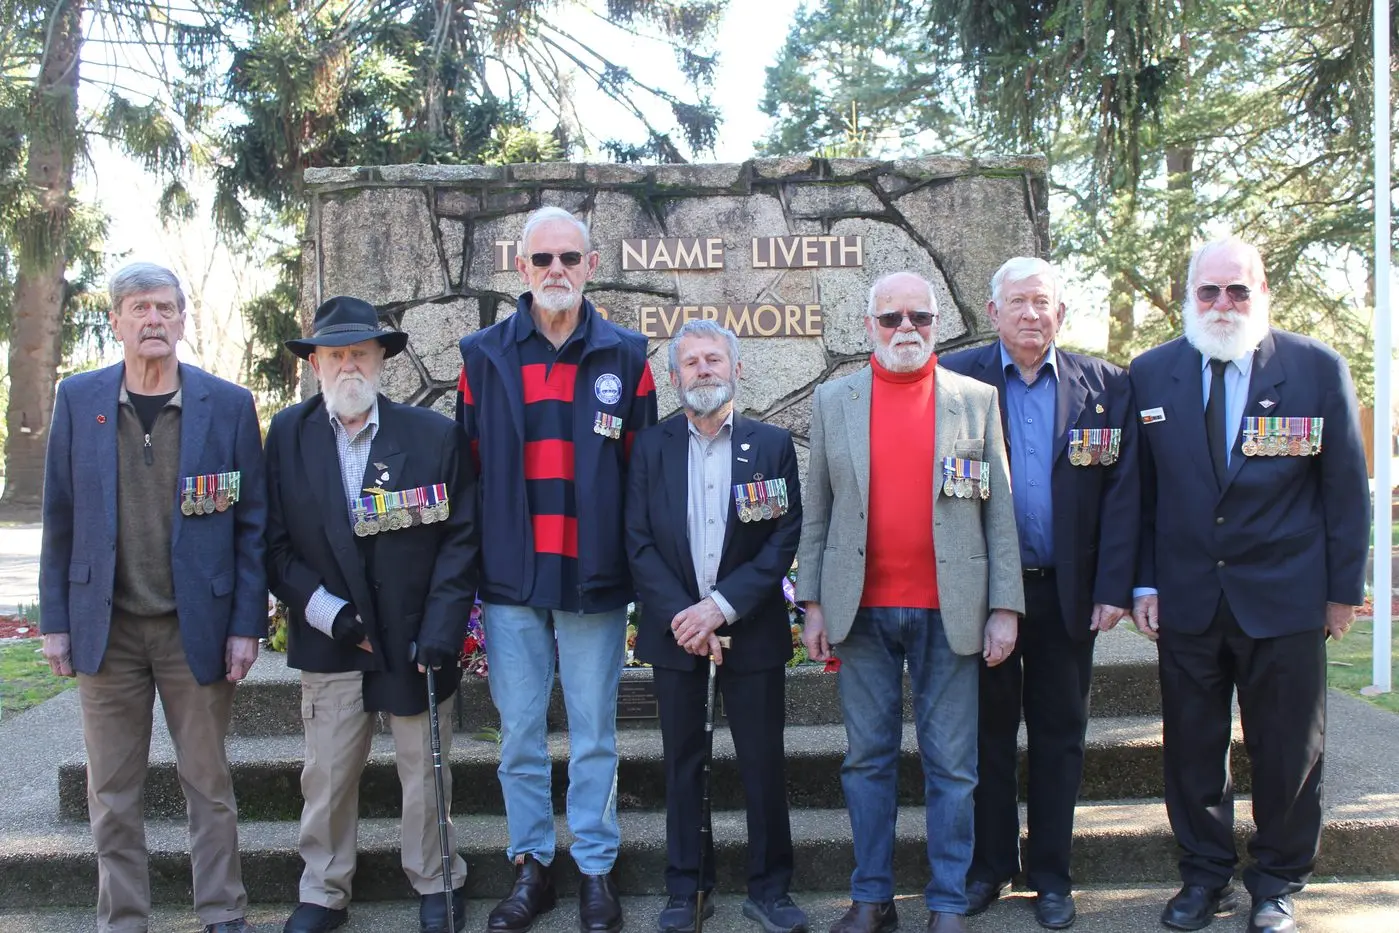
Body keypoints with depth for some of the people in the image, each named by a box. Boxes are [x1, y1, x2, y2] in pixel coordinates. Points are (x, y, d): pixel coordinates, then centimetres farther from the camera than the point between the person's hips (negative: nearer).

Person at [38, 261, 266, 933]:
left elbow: (251, 524, -1)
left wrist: (247, 625, -5)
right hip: (105, 627, 2)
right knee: (112, 792, 9)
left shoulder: (228, 405, -1)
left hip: (197, 627, -1)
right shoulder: (77, 398, 3)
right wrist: (55, 620, 2)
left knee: (208, 783, 8)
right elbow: (60, 518, 6)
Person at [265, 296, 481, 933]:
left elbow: (460, 539, -4)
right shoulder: (287, 435, 1)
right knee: (327, 774, 7)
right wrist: (323, 609, -11)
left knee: (425, 772, 10)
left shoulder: (435, 435, -3)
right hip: (329, 641, 1)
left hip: (415, 639, -1)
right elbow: (275, 542, 1)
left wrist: (441, 629, -12)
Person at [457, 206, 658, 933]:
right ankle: (531, 866, 24)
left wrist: (642, 569, 1)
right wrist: (469, 571, 2)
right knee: (520, 735, 10)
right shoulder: (484, 355, 5)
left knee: (594, 736, 8)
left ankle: (596, 868, 22)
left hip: (594, 579, -1)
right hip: (509, 579, 1)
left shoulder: (625, 356, 3)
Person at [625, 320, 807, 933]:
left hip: (751, 629, -1)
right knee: (683, 763, 9)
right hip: (675, 627, 1)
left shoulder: (772, 444, 2)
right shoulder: (651, 447, 5)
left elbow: (785, 538, -4)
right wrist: (680, 616, -11)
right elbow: (638, 543, 0)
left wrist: (723, 606, -13)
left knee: (763, 763, 4)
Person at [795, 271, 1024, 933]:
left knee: (951, 765, 5)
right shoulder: (832, 402, 7)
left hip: (948, 611, -1)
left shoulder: (977, 401, 4)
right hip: (861, 611, 1)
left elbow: (999, 510, 2)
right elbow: (816, 512, 7)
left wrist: (1005, 607, -3)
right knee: (868, 759, 9)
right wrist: (813, 603, 2)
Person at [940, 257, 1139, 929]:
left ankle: (1050, 875, 24)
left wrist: (1113, 588, -5)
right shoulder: (955, 379, -1)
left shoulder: (1104, 386, 3)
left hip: (1066, 591, 1)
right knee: (987, 731, 10)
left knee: (1059, 738, 10)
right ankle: (988, 866, 26)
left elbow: (1122, 491, 1)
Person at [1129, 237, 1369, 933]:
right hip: (1186, 598, 1)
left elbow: (1345, 487, 1)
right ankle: (1205, 875, 28)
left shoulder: (1318, 368, -2)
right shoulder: (1151, 373, 2)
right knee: (1192, 747, 10)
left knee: (1288, 751, 9)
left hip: (1285, 599, -1)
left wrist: (1344, 588, 0)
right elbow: (1141, 490, 6)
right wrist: (1144, 583, 1)